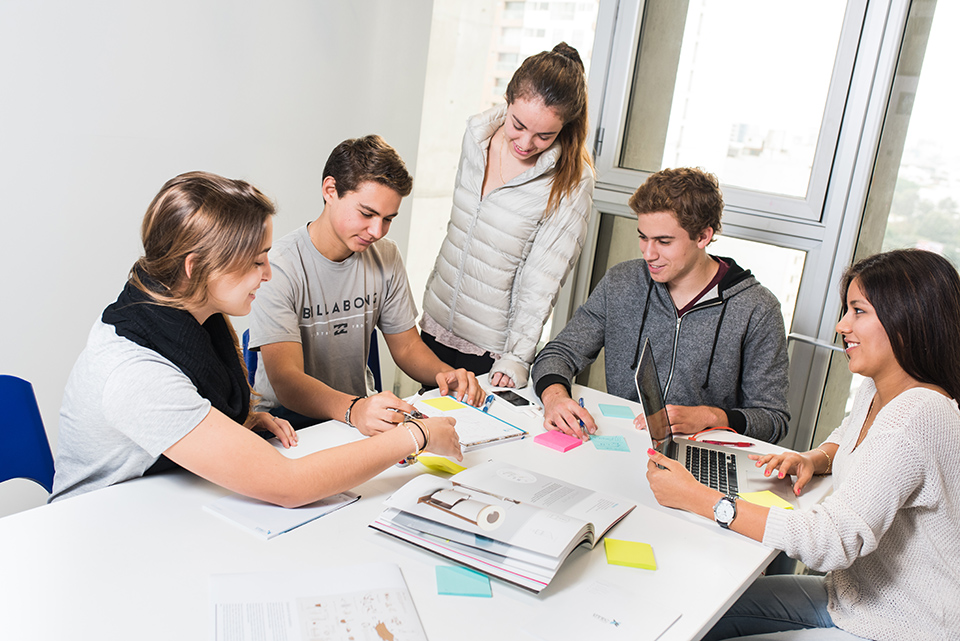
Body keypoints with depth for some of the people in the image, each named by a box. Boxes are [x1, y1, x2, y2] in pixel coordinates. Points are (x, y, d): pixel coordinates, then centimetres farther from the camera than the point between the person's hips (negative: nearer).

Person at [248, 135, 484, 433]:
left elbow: (407, 345, 10)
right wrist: (353, 409, -46)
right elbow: (285, 379, -27)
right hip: (285, 423, -5)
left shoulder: (385, 257, 1)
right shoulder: (279, 267, -19)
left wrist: (444, 374, -13)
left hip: (362, 410, 5)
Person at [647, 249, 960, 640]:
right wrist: (815, 458, 0)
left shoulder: (918, 417, -29)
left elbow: (833, 540, -35)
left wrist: (695, 497, -34)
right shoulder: (876, 390, 2)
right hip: (850, 599, 9)